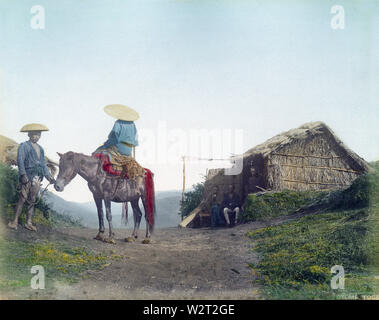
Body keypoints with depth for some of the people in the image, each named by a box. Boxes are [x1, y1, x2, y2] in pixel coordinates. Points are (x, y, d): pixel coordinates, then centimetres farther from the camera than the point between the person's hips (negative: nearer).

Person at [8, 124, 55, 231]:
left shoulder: (40, 148, 19)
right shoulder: (24, 146, 0)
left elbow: (43, 164, 22)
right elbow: (20, 161, -11)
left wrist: (48, 176, 14)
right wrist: (23, 174, -23)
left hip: (38, 177, 6)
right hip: (27, 175, -6)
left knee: (32, 200, 7)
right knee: (23, 198, -8)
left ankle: (29, 223, 11)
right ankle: (15, 221, -3)